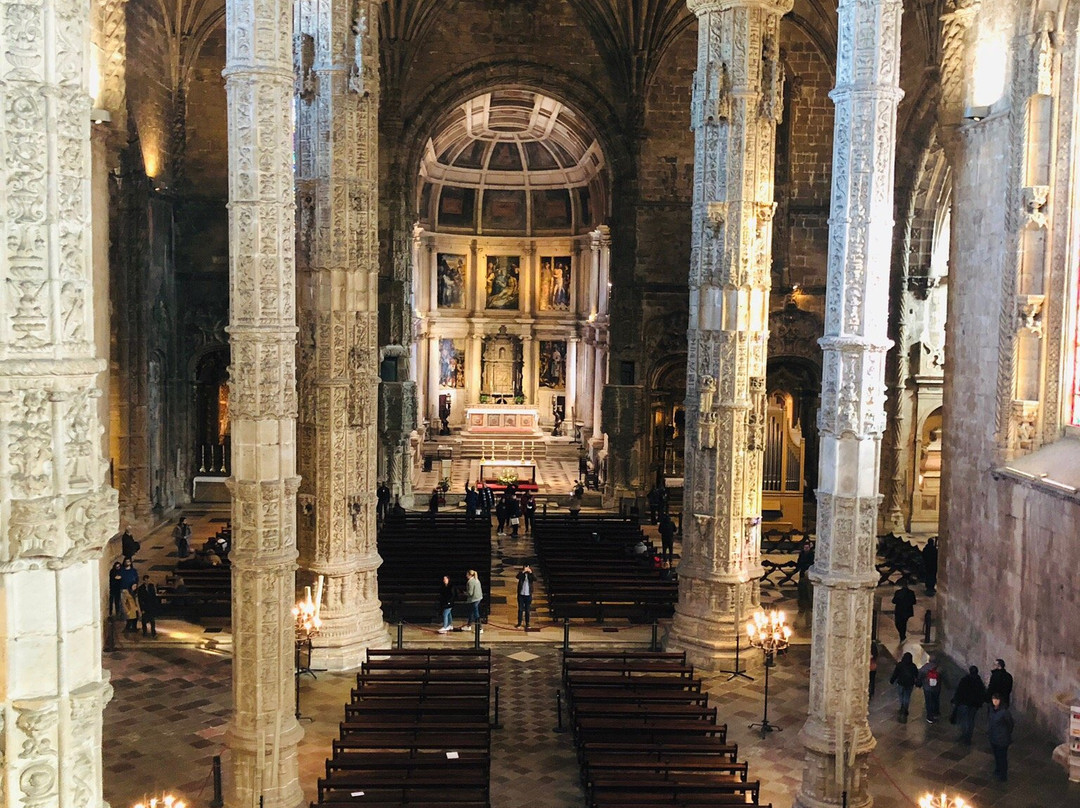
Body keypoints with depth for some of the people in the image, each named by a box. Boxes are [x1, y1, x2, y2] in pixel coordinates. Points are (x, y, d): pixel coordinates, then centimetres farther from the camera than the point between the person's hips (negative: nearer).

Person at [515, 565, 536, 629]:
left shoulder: (531, 575, 1)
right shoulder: (521, 574, 0)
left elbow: (535, 579, -17)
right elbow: (517, 577, -22)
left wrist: (531, 572, -29)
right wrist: (523, 571, -33)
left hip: (528, 595, 0)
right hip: (521, 595, 0)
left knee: (527, 610, 6)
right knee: (520, 609, 3)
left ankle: (527, 624, 13)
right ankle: (519, 623, 10)